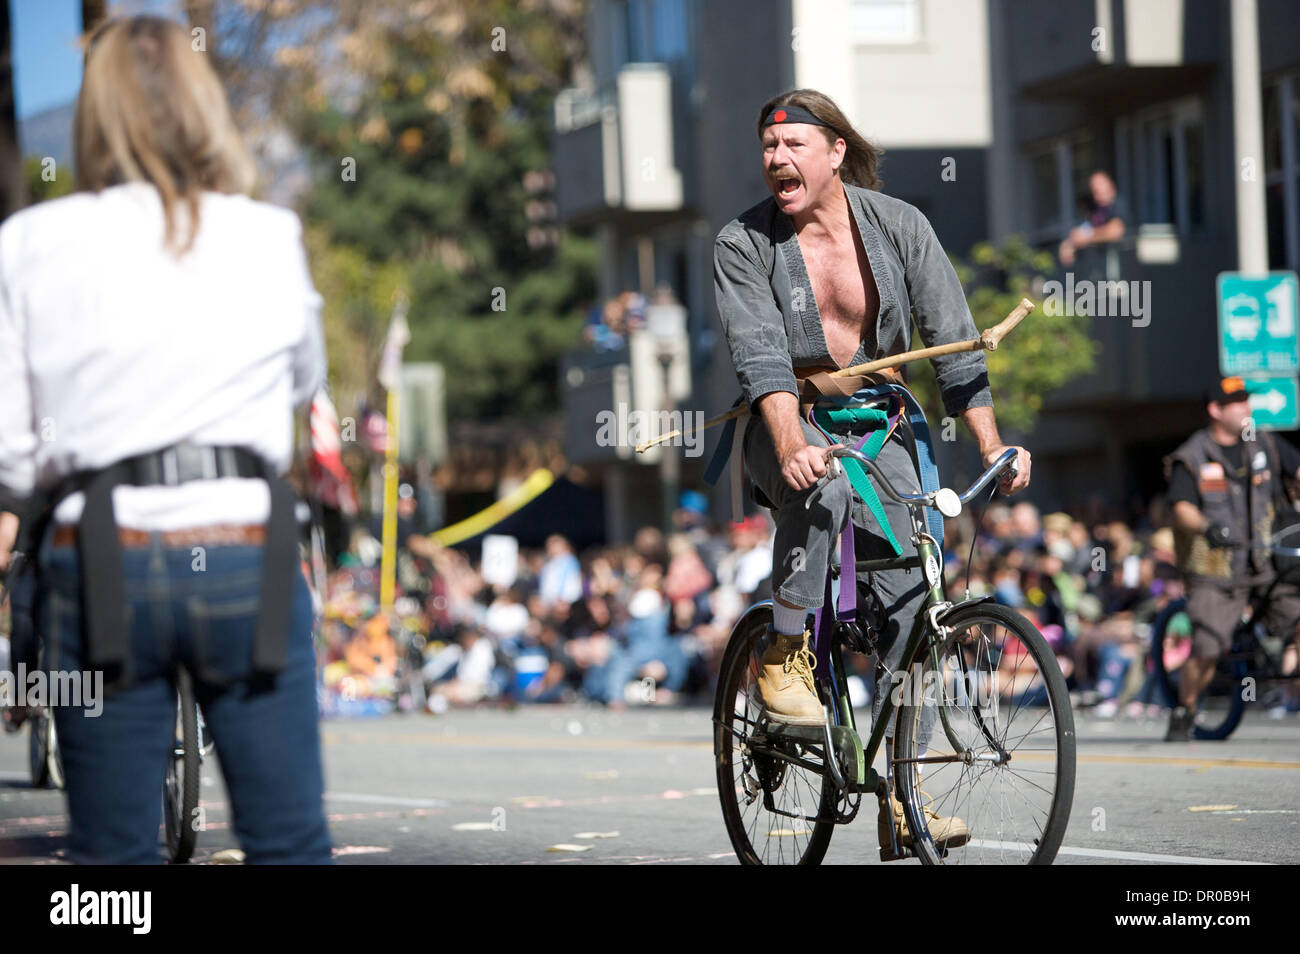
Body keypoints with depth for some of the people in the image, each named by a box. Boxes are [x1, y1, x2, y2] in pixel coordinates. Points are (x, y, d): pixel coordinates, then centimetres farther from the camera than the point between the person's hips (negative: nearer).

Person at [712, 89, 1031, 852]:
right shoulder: (744, 244, -10)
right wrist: (791, 448, -39)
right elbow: (761, 356, -22)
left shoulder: (899, 226, -6)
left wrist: (993, 446, -20)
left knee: (912, 594, -10)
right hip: (788, 423, -2)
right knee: (820, 491, -38)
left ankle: (899, 799, -5)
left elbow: (955, 340, -9)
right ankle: (785, 656, -19)